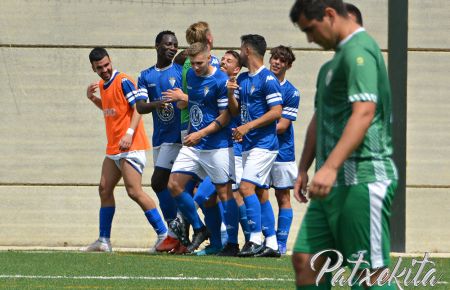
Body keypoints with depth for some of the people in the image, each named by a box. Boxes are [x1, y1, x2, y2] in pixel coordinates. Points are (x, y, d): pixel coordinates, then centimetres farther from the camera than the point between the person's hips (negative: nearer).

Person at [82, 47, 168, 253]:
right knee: (104, 189, 8)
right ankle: (103, 241, 14)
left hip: (130, 147, -9)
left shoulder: (123, 81, -11)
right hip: (113, 149, 9)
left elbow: (137, 108, -15)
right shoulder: (102, 85, 15)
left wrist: (130, 133, -25)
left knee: (134, 192, -14)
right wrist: (93, 99, 13)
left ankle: (163, 234, -10)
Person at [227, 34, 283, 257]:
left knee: (246, 187, -17)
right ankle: (271, 244, 10)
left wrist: (248, 126, -18)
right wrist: (231, 93, -4)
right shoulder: (242, 79, 15)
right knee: (260, 193, 8)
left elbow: (276, 112, -16)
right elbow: (235, 112, 16)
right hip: (248, 145, 9)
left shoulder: (267, 79, -11)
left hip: (264, 144, -9)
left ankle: (255, 239, -17)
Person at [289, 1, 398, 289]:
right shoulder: (341, 56, 21)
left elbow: (364, 113, -26)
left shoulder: (358, 51, -12)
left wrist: (330, 167, -33)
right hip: (335, 181, 10)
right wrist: (304, 169, 24)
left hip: (362, 180, -10)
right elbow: (321, 119, 30)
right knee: (305, 259, 5)